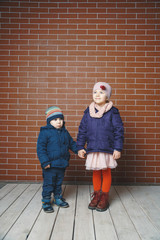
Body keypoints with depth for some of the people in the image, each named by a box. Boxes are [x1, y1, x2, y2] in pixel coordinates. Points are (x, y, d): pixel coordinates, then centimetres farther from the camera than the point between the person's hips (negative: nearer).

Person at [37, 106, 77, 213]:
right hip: (50, 164, -5)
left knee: (59, 183, 20)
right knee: (48, 184, 5)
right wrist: (45, 162, -20)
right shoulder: (45, 132, -12)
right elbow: (40, 148, -14)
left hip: (62, 164, 6)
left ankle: (58, 198, 37)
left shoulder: (65, 132, 7)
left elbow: (72, 144, 19)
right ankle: (46, 202, 21)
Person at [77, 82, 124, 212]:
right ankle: (96, 195, 29)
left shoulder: (112, 112, -4)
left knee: (106, 172, 8)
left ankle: (105, 197, 24)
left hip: (107, 148, -2)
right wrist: (80, 147, 6)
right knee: (95, 172, 12)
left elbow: (119, 130, -4)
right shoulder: (88, 112, 5)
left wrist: (118, 148, -8)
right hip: (92, 148, 3)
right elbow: (82, 130, 9)